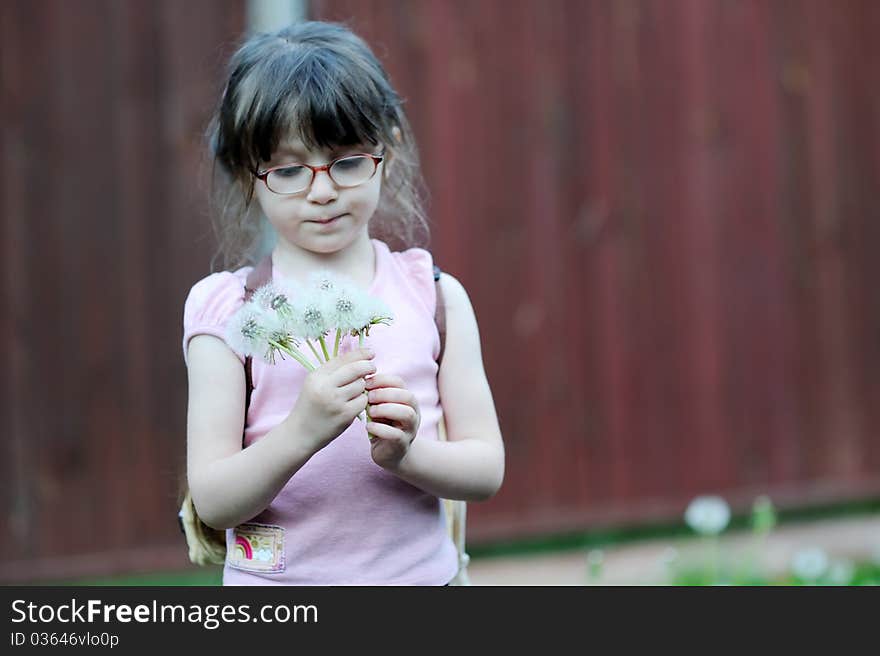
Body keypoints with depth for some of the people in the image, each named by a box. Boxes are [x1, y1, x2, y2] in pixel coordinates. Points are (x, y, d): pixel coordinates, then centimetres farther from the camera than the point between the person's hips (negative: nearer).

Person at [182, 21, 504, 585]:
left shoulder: (433, 295, 3)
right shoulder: (229, 310, -3)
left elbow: (487, 468, 2)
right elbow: (214, 502, -7)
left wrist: (405, 454, -16)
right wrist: (302, 432, -22)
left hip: (419, 573, 2)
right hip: (277, 581, -2)